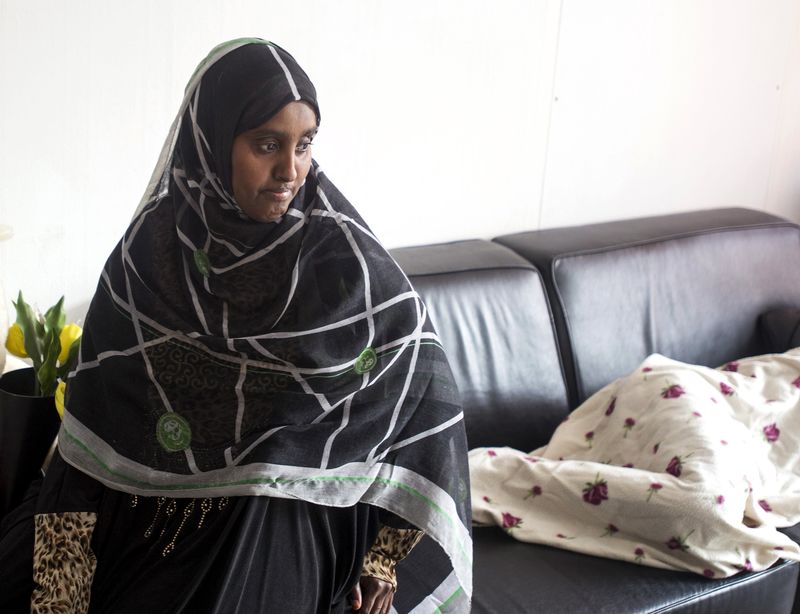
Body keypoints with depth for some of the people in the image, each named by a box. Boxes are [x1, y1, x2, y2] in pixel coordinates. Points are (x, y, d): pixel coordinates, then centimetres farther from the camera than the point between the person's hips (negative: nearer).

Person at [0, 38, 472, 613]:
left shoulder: (347, 261, -15)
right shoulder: (147, 257, -7)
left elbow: (423, 397, -7)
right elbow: (94, 429, -2)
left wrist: (382, 556, -4)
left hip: (283, 542, -2)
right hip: (155, 532, 3)